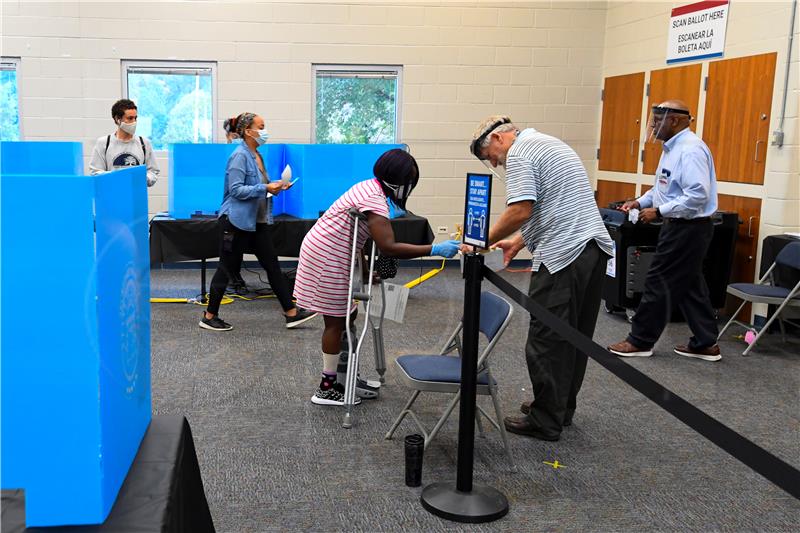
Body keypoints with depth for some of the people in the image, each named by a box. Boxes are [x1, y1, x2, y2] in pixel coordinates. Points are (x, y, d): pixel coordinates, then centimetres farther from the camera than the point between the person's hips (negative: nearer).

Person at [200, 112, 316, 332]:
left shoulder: (257, 155, 12)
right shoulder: (240, 156, -14)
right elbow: (236, 189, -22)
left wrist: (274, 186, 6)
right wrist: (265, 188, -23)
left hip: (258, 221, 9)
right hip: (237, 221, -9)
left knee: (272, 265, 8)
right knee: (227, 268, 1)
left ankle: (292, 313, 12)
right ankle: (209, 317, 14)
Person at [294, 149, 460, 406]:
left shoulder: (371, 188, 10)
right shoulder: (375, 200, -22)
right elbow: (389, 247, -32)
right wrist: (435, 249, -32)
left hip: (328, 255, 10)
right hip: (327, 259, -10)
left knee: (346, 316, 15)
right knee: (337, 322, -1)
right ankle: (327, 389, 9)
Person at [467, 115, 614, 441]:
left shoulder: (519, 153, -7)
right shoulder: (547, 143, 24)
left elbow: (521, 210, -18)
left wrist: (484, 241, -9)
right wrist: (518, 242, 24)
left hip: (564, 255, -10)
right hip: (595, 246, 10)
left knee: (547, 340, -2)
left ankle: (546, 420, 5)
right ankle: (562, 407, 27)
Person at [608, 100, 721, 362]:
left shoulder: (691, 150, -20)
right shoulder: (673, 147, 12)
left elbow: (697, 195, -27)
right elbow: (664, 187, 22)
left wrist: (658, 212, -22)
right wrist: (640, 202, 8)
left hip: (688, 229, -10)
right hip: (680, 226, 10)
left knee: (659, 283, -2)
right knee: (690, 285, 14)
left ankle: (640, 341, 8)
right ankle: (705, 344, 21)